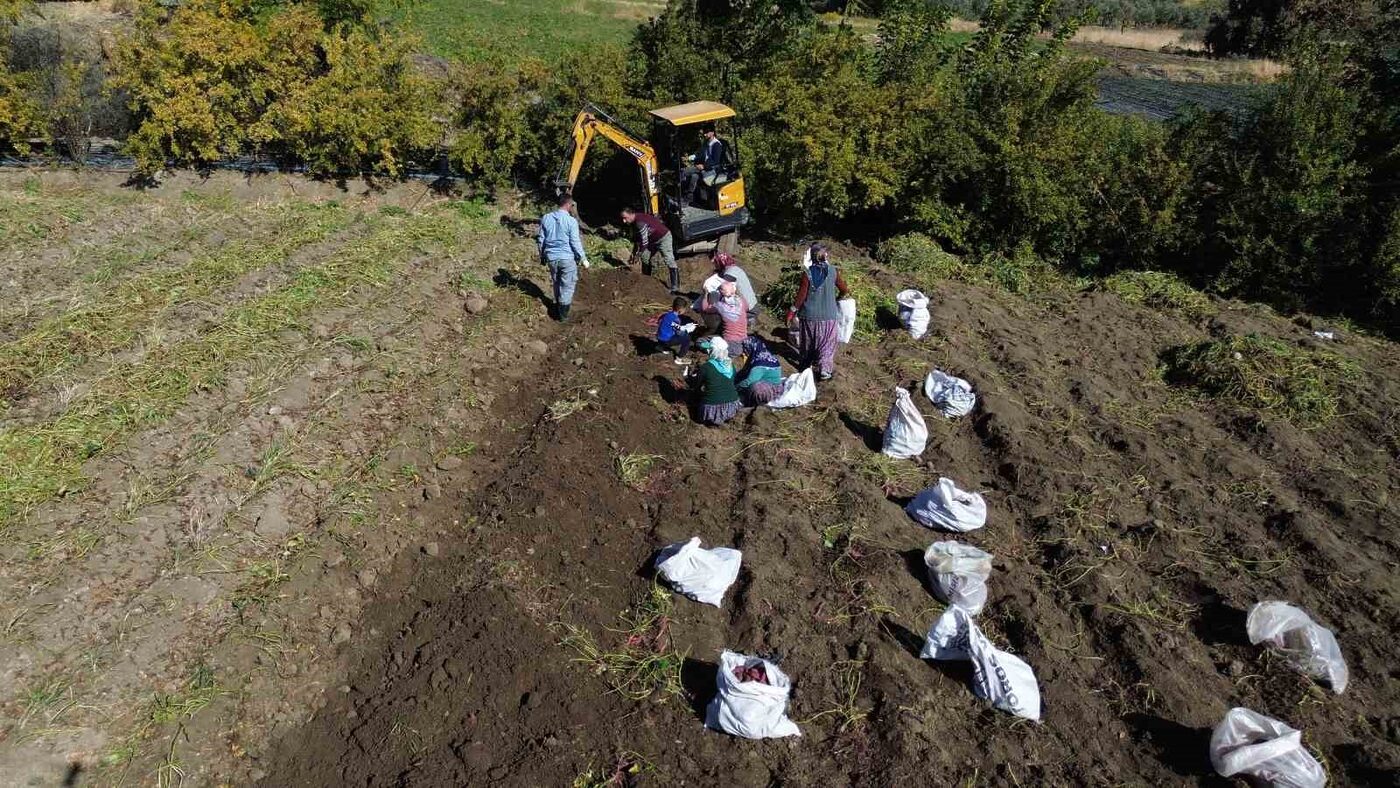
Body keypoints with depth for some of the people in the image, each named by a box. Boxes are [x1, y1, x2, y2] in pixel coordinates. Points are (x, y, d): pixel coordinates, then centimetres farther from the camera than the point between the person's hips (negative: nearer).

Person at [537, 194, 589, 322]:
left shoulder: (545, 218, 0)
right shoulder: (571, 221, -15)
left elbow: (541, 240, 6)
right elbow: (575, 242, -13)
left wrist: (542, 256, 19)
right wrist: (583, 258, -2)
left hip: (551, 257, 5)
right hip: (567, 258, -4)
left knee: (557, 284, 21)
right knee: (567, 286, 8)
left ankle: (557, 309, 33)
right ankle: (563, 315, 11)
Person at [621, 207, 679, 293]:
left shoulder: (640, 222, -28)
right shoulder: (635, 222, 3)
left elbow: (644, 241, -26)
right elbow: (638, 239, 15)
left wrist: (638, 254, -15)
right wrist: (634, 253, 15)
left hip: (664, 237, -11)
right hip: (653, 240, 11)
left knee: (670, 262, -13)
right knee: (645, 258, 15)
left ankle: (675, 289, -16)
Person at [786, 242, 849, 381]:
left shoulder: (807, 273, -13)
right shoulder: (834, 271, -9)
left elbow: (801, 296, -11)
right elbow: (845, 291, 2)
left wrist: (792, 312, 1)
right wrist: (838, 297, 24)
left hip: (809, 315, 0)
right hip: (828, 315, 0)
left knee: (808, 342, 19)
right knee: (826, 343, 11)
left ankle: (806, 364, 35)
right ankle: (825, 369, 5)